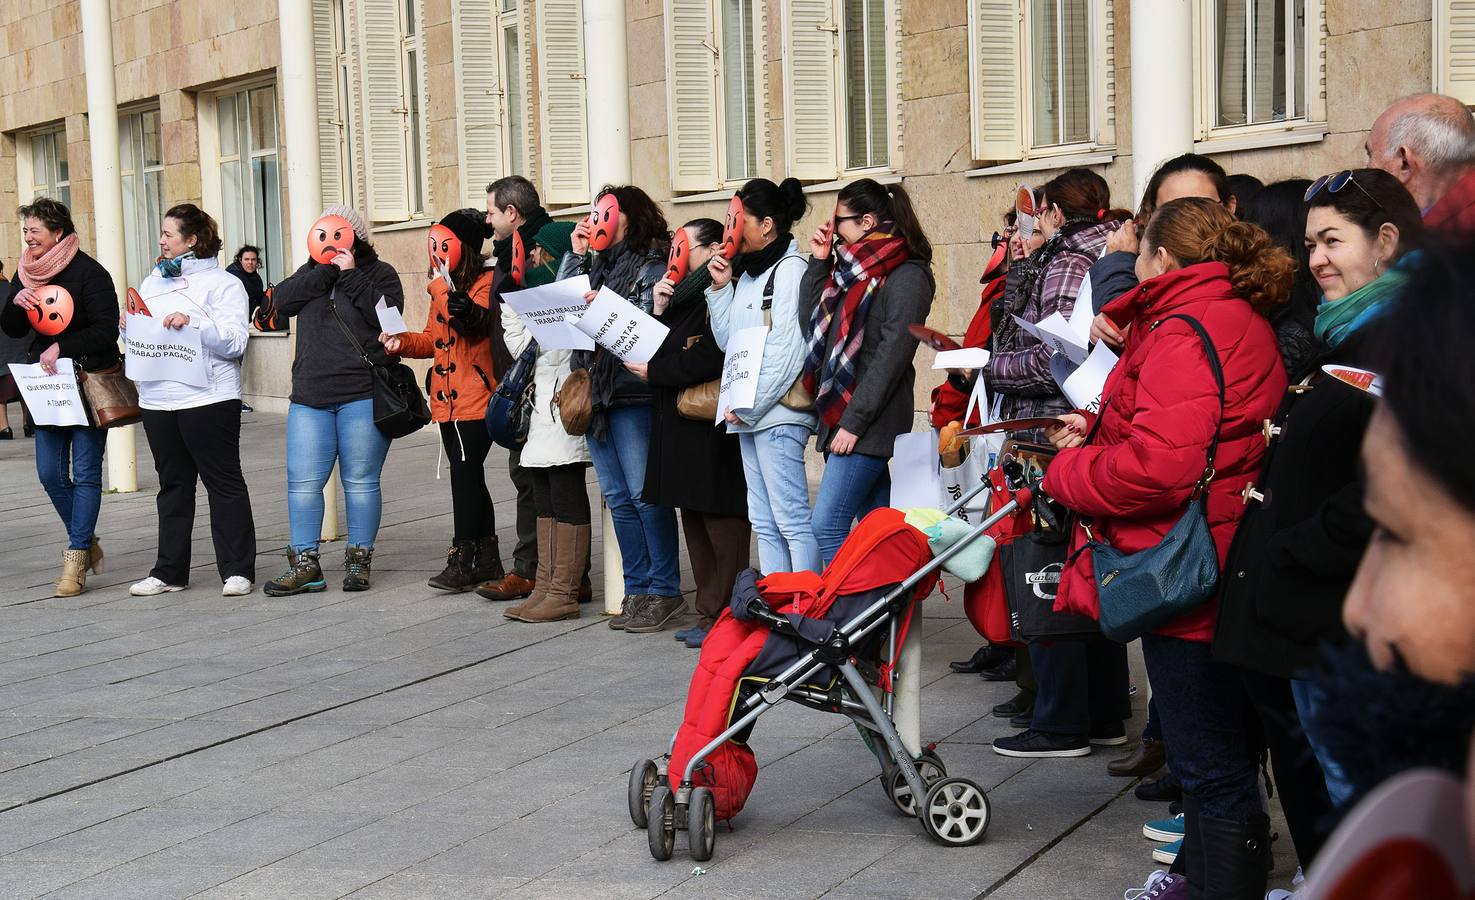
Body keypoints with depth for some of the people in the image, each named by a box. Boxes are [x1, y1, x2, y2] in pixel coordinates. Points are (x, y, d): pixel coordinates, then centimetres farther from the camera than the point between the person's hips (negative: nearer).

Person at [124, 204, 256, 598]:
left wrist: (193, 322, -23)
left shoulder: (222, 284, -3)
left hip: (207, 399, -6)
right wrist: (128, 326, 0)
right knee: (173, 485, 12)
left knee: (224, 483, 1)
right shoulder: (153, 281, 16)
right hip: (158, 400, 6)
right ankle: (170, 571, 18)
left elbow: (235, 342, -13)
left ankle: (237, 570, 6)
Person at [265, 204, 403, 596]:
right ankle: (304, 564, 7)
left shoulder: (379, 273, 6)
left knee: (360, 481, 1)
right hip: (310, 397, 4)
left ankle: (359, 560, 12)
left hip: (362, 397, -4)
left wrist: (349, 275, -11)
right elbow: (282, 300, 0)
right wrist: (324, 271, -6)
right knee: (302, 482, 0)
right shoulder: (311, 273, 18)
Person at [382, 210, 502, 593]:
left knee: (465, 475, -10)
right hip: (448, 400, 8)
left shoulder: (487, 282, -7)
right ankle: (487, 561, 18)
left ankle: (462, 560, -4)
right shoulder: (444, 286, 18)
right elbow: (433, 339, 21)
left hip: (477, 400, -8)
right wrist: (402, 341, 3)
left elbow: (470, 321, -25)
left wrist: (440, 287, -18)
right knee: (469, 477, 11)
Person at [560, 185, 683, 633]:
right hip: (595, 391, 7)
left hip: (633, 393, -7)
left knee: (644, 492, -7)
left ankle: (665, 590, 1)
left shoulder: (652, 265, -3)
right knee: (617, 496, 9)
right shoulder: (596, 265, 18)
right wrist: (576, 254, 8)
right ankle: (636, 590, 16)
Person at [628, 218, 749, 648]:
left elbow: (709, 360, -22)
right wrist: (659, 312, 1)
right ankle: (708, 613, 21)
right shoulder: (685, 294, 17)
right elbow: (665, 349, 15)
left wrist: (654, 371, -13)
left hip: (714, 432, -10)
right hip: (681, 428, 10)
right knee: (695, 523, 13)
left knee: (722, 524, -5)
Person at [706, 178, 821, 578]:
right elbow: (729, 341, 17)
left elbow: (788, 352, -15)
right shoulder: (747, 274, 18)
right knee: (764, 523, 10)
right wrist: (720, 288, 9)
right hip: (748, 415, 9)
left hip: (779, 414, -9)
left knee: (792, 521, -9)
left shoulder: (790, 270, -8)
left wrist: (750, 406, -14)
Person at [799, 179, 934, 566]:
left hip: (869, 421, -8)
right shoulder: (853, 267, 16)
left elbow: (892, 354, -16)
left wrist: (854, 421, -19)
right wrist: (818, 262, 10)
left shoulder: (907, 275, -9)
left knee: (827, 525, -13)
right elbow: (811, 318, 16)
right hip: (842, 415, 8)